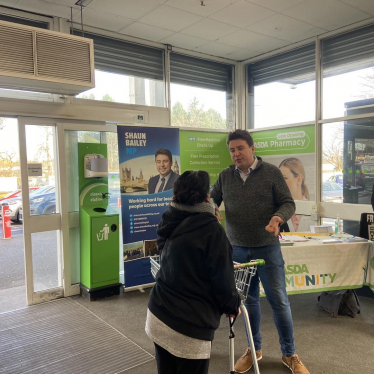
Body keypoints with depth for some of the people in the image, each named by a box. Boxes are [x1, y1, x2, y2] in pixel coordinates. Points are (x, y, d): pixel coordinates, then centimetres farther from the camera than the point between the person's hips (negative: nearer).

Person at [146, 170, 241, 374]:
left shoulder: (169, 224, 2)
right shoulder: (212, 229, -17)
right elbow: (223, 279, -13)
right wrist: (232, 306, 6)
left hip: (158, 316, 6)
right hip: (189, 326, -6)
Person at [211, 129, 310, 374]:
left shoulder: (271, 172, -6)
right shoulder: (225, 176, 3)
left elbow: (288, 203, -5)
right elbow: (212, 200, 8)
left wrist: (278, 218, -26)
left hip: (267, 248, -2)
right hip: (237, 249, 3)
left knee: (279, 301, 6)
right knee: (249, 300, 15)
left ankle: (289, 354, 25)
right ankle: (254, 349, 33)